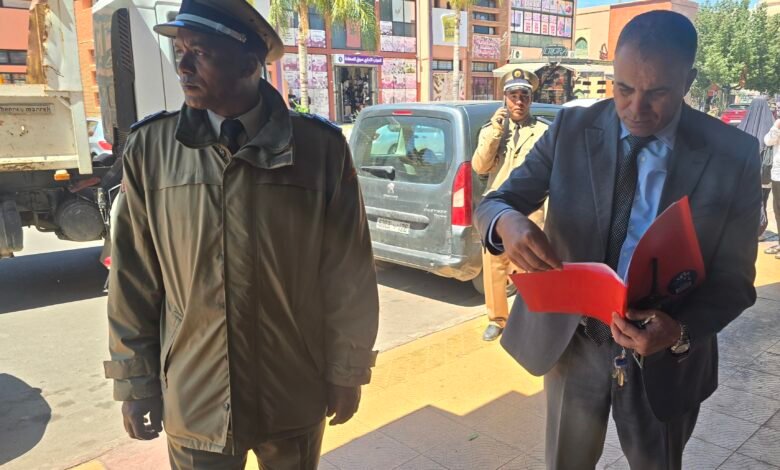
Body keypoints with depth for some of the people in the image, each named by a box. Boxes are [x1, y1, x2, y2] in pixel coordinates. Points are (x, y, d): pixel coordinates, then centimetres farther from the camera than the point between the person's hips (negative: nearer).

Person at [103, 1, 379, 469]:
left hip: (293, 398, 0)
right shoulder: (150, 147, -6)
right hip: (192, 401, 1)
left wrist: (347, 372, 1)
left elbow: (348, 274, -5)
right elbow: (134, 276, 0)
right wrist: (135, 381, 5)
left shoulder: (321, 147, -11)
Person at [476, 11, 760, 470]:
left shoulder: (733, 154, -10)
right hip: (571, 341, 1)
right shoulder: (572, 128, -8)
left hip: (666, 357, 0)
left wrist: (681, 332, -27)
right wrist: (507, 222, -33)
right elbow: (495, 202, -8)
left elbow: (734, 279, -7)